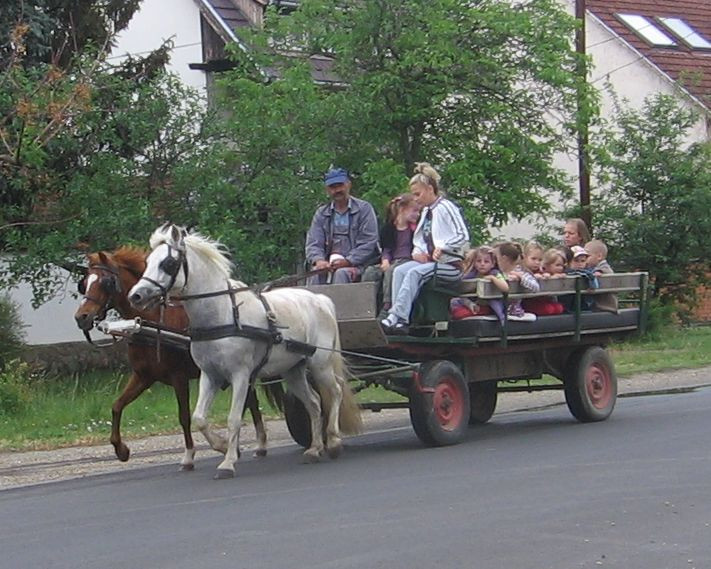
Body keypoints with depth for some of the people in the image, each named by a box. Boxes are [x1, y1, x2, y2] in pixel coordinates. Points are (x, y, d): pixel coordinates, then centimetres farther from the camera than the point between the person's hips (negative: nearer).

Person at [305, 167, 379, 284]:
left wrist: (347, 261, -19)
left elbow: (369, 243, -5)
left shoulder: (364, 209, 4)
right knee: (316, 273, -29)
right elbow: (313, 243, 6)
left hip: (355, 265, -3)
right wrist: (319, 261, -18)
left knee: (341, 273, -34)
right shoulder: (321, 213, 16)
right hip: (329, 263, 3)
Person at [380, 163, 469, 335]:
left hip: (450, 264, -7)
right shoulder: (426, 212, 17)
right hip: (428, 261, 8)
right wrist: (417, 253, 2)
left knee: (414, 273, -31)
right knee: (400, 271, -19)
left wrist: (443, 248, -27)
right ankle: (399, 322, -30)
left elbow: (463, 237, -15)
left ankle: (397, 317, -36)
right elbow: (419, 240, 24)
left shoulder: (446, 208, -8)